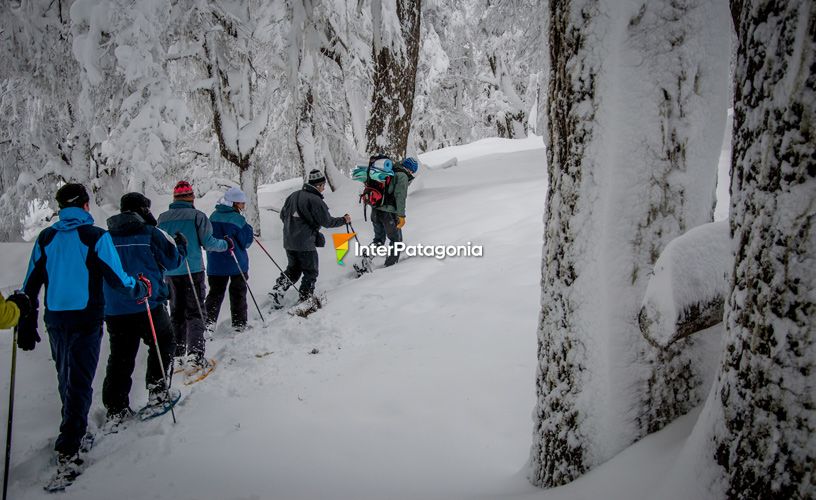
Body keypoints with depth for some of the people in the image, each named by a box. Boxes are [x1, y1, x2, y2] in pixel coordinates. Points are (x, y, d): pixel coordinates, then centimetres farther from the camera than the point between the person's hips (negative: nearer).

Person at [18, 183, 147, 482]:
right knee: (80, 381, -2)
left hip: (55, 319, 5)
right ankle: (67, 452, -8)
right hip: (86, 319, -5)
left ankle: (74, 431, 38)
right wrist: (140, 289, 9)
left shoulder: (45, 238, 4)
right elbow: (117, 278, -11)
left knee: (66, 378, 21)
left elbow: (31, 284, 6)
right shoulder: (96, 236, -10)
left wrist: (26, 325, 12)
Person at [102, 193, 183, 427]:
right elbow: (172, 261, 0)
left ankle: (115, 409, 8)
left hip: (113, 309, 4)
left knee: (120, 357, 9)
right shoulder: (150, 233, -6)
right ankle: (156, 391, 16)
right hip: (147, 305, -4)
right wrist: (181, 246, 15)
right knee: (162, 344, 19)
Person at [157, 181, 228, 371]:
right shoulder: (197, 215, -8)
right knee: (194, 312, 0)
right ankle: (195, 355, -11)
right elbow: (208, 243, -11)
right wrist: (226, 244, 6)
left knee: (176, 313, 15)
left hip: (170, 273, 4)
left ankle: (177, 353, 16)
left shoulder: (163, 218, 5)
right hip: (193, 271, -4)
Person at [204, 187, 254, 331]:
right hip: (236, 264, -4)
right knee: (238, 292, 9)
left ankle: (209, 321, 6)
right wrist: (248, 229, 2)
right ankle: (239, 323, 13)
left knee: (215, 292, 14)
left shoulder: (214, 216, 3)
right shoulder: (237, 219, -15)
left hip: (215, 264, 5)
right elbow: (246, 242, -11)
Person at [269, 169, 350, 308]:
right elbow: (327, 221, -12)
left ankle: (278, 289, 7)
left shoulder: (293, 195, 6)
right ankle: (305, 300, 13)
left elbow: (283, 215, 15)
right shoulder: (315, 200, -16)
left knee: (293, 269, 23)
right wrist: (344, 220, 4)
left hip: (288, 242, 7)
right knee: (310, 273, 10)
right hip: (305, 244, -7)